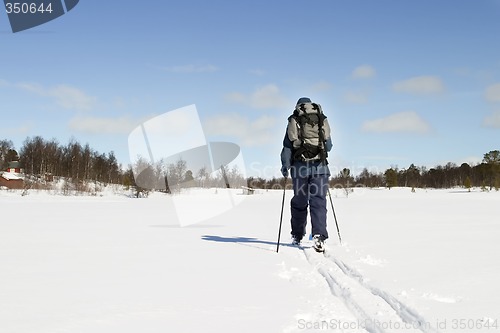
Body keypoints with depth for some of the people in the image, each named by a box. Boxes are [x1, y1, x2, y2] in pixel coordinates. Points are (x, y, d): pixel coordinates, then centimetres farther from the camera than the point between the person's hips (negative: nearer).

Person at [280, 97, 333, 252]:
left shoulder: (294, 121, 5)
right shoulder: (323, 121, 11)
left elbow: (287, 146, -1)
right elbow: (329, 146, 16)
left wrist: (285, 165, 5)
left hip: (300, 167, 0)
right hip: (320, 166, 0)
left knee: (299, 201, 11)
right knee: (318, 200, -3)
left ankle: (297, 236, 19)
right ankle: (318, 235, -20)